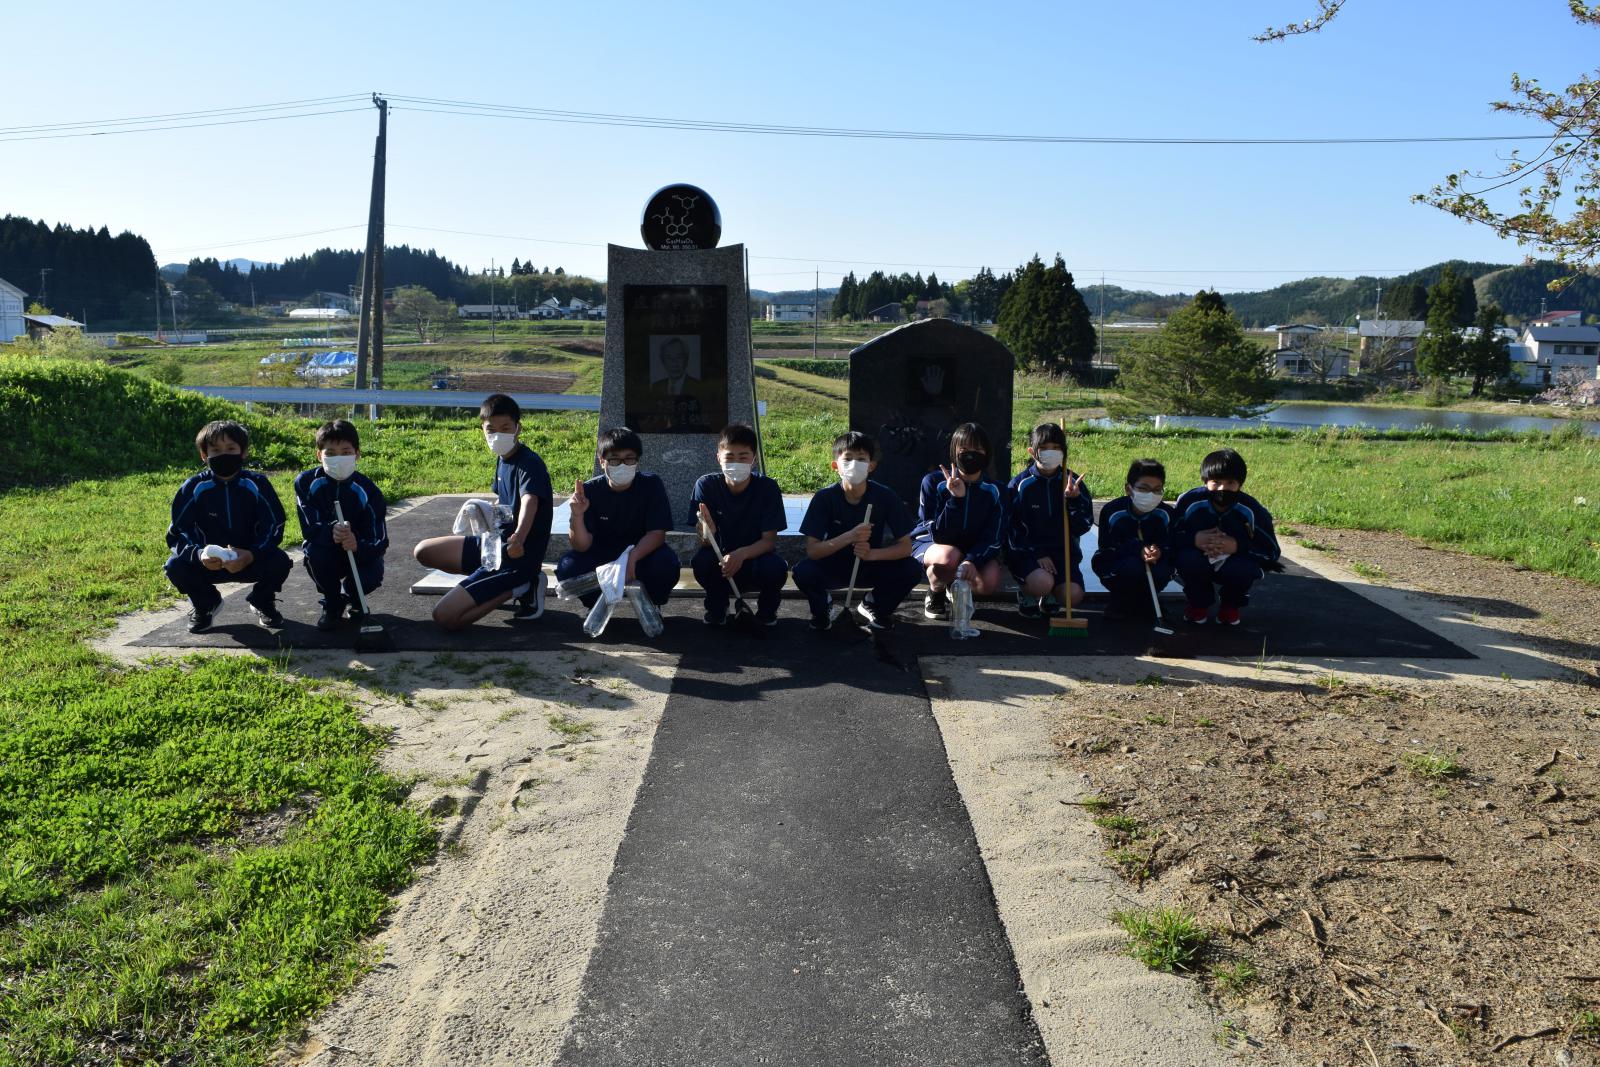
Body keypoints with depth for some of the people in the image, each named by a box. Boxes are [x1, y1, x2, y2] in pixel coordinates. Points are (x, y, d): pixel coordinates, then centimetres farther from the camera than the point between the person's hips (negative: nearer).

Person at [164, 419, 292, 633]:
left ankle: (262, 602, 7)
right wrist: (198, 554, -32)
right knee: (175, 567, -25)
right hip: (207, 561, 1)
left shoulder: (257, 484, -10)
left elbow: (274, 527, -12)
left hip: (251, 559, -1)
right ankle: (205, 603, 9)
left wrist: (251, 555, -30)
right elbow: (177, 533, -10)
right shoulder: (194, 487, -9)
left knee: (280, 563, -28)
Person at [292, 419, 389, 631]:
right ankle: (332, 604, -4)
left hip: (360, 553, -1)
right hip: (325, 555, 1)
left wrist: (358, 545, -44)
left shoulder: (367, 490, -17)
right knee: (315, 551, -32)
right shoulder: (306, 482, -14)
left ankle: (351, 597, 11)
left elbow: (380, 542, -20)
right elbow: (309, 528, -20)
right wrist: (331, 532, -44)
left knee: (371, 576, -30)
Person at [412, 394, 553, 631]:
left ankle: (519, 587, -3)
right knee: (423, 552, 19)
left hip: (517, 558, -9)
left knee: (445, 616, -19)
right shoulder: (502, 460, 6)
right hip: (496, 542, 10)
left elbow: (529, 502, -42)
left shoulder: (529, 464, -21)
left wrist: (518, 539, -60)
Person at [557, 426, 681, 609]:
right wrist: (577, 516, -38)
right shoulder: (590, 490, -15)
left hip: (642, 552, -1)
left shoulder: (652, 485, -15)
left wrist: (632, 558, -37)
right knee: (567, 567, -27)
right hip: (600, 556, 1)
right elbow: (582, 546, -18)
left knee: (666, 565, -32)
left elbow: (657, 533, -18)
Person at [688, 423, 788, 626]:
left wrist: (742, 554, -35)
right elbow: (705, 543, -13)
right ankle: (717, 607, 2)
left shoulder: (768, 488, -14)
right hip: (720, 561, 1)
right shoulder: (706, 486, -12)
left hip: (756, 558, -1)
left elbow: (769, 540, -14)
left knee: (776, 567, -33)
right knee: (701, 561, -31)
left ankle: (766, 609, 3)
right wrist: (708, 532, -38)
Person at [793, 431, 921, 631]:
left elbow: (905, 546, -14)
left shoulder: (886, 497, -15)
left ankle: (875, 605, 8)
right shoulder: (824, 498, -18)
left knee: (912, 570, -24)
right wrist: (849, 537, -36)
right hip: (833, 566, -1)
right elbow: (812, 550, -22)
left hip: (871, 565, 1)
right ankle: (822, 607, 4)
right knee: (803, 571, -32)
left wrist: (872, 554, -32)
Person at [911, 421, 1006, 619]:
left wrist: (972, 560, -34)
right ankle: (935, 595, -6)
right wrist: (955, 499, -33)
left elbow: (992, 539, -13)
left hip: (974, 550, 3)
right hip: (930, 545, -2)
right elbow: (937, 535, -19)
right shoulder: (933, 482, -15)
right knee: (950, 556, -40)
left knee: (990, 582, -31)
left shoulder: (994, 491, -8)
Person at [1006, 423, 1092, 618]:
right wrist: (1037, 555, -16)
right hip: (1027, 552, -3)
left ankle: (1047, 596, 14)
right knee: (1042, 583, -33)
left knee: (1073, 596, -22)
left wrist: (1074, 499, -19)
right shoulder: (1020, 484, -5)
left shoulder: (1072, 482, 3)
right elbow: (1012, 528, -5)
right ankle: (1025, 594, 5)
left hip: (1063, 551, 3)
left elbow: (1082, 527, -2)